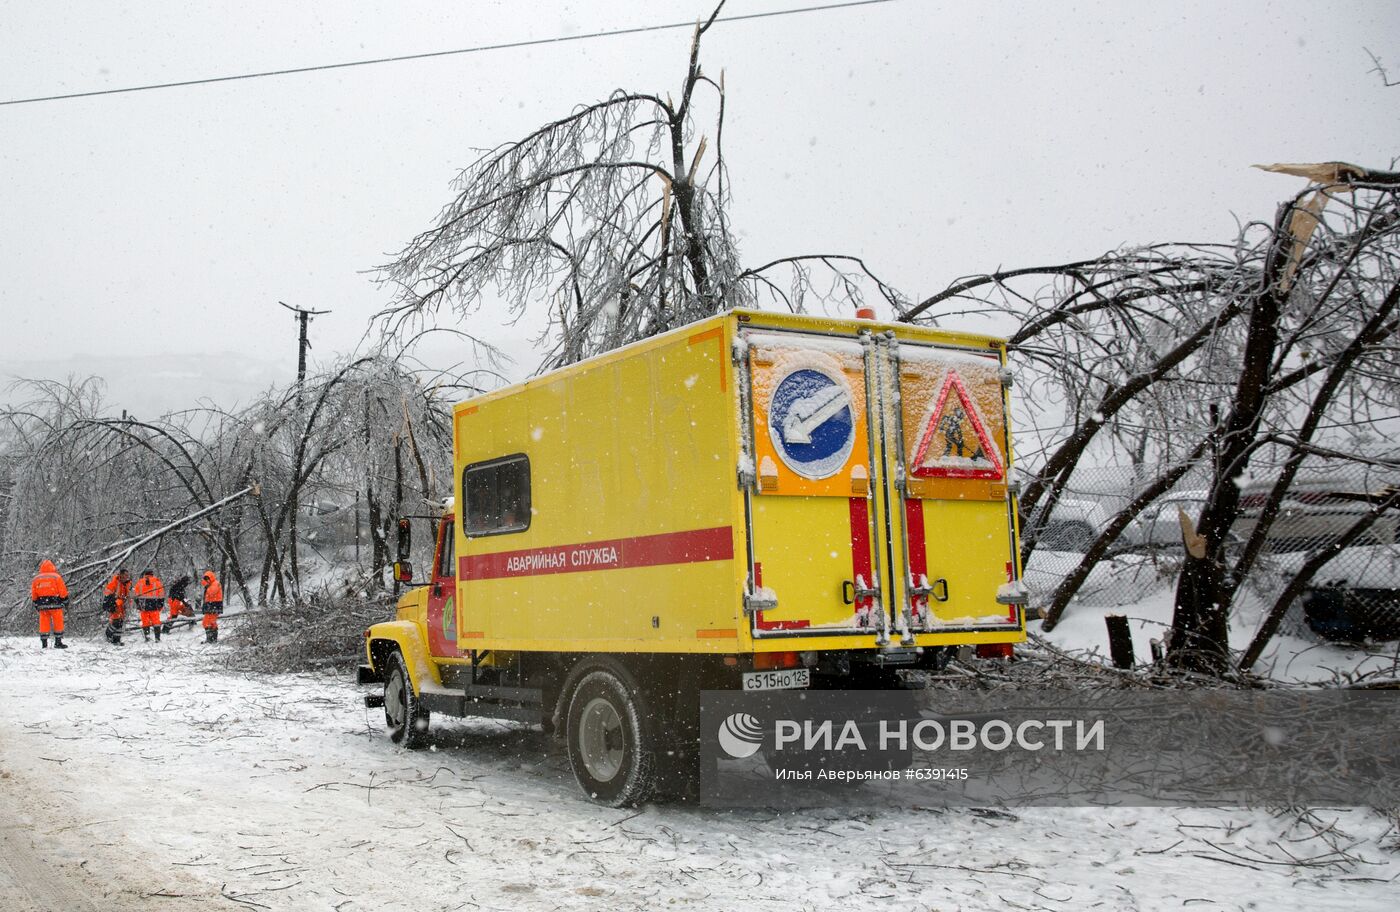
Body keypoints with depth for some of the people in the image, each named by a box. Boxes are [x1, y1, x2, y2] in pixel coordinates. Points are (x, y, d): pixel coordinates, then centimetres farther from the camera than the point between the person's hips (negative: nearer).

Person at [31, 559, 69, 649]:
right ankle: (58, 642, 2)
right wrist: (65, 601, 7)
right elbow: (63, 591, -4)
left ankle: (44, 643, 9)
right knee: (58, 623, 4)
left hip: (42, 605, 3)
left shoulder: (36, 578, 7)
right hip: (55, 604, -3)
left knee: (44, 623, 9)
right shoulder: (56, 577, -5)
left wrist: (36, 604, 22)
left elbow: (33, 594, 12)